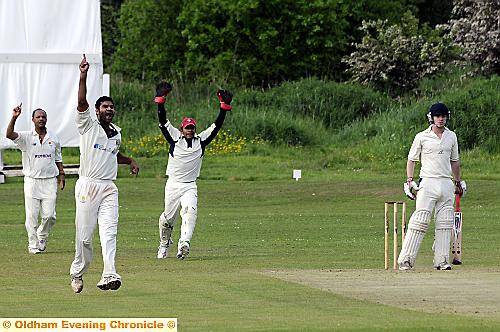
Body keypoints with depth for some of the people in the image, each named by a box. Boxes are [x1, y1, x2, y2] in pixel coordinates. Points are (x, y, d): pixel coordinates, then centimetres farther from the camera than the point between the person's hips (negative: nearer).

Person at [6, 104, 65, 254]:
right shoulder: (26, 137, 0)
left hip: (50, 181, 2)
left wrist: (61, 177, 9)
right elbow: (9, 135, -18)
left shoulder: (53, 138, 10)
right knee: (32, 216, -2)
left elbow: (58, 160, 17)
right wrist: (14, 118, -31)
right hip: (32, 181, -2)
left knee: (49, 216, -4)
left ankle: (42, 237, 21)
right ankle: (33, 245, 7)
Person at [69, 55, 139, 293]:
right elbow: (81, 102, -15)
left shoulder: (117, 133, 18)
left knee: (109, 231, -13)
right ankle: (77, 274, 17)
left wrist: (130, 161, 21)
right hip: (87, 186, -4)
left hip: (109, 188, 4)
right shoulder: (88, 126, 1)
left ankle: (109, 275, -24)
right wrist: (83, 76, -27)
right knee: (84, 235, -1)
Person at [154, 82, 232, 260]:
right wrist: (160, 100, -17)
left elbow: (217, 125, 2)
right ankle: (164, 243, 32)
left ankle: (184, 244, -36)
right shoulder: (175, 137, 1)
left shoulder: (201, 140, 5)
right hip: (173, 184, 0)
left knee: (190, 211, -24)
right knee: (168, 217, 7)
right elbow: (163, 121, -7)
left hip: (190, 186, 0)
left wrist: (224, 106, -7)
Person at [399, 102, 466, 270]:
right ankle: (405, 259, -12)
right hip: (428, 183, -5)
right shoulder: (422, 137, 1)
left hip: (446, 184, 5)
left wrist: (458, 182, 23)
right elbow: (411, 160, 4)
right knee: (420, 221, -12)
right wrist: (409, 180, -7)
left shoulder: (451, 136, 13)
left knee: (445, 224, 3)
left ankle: (442, 260, 7)